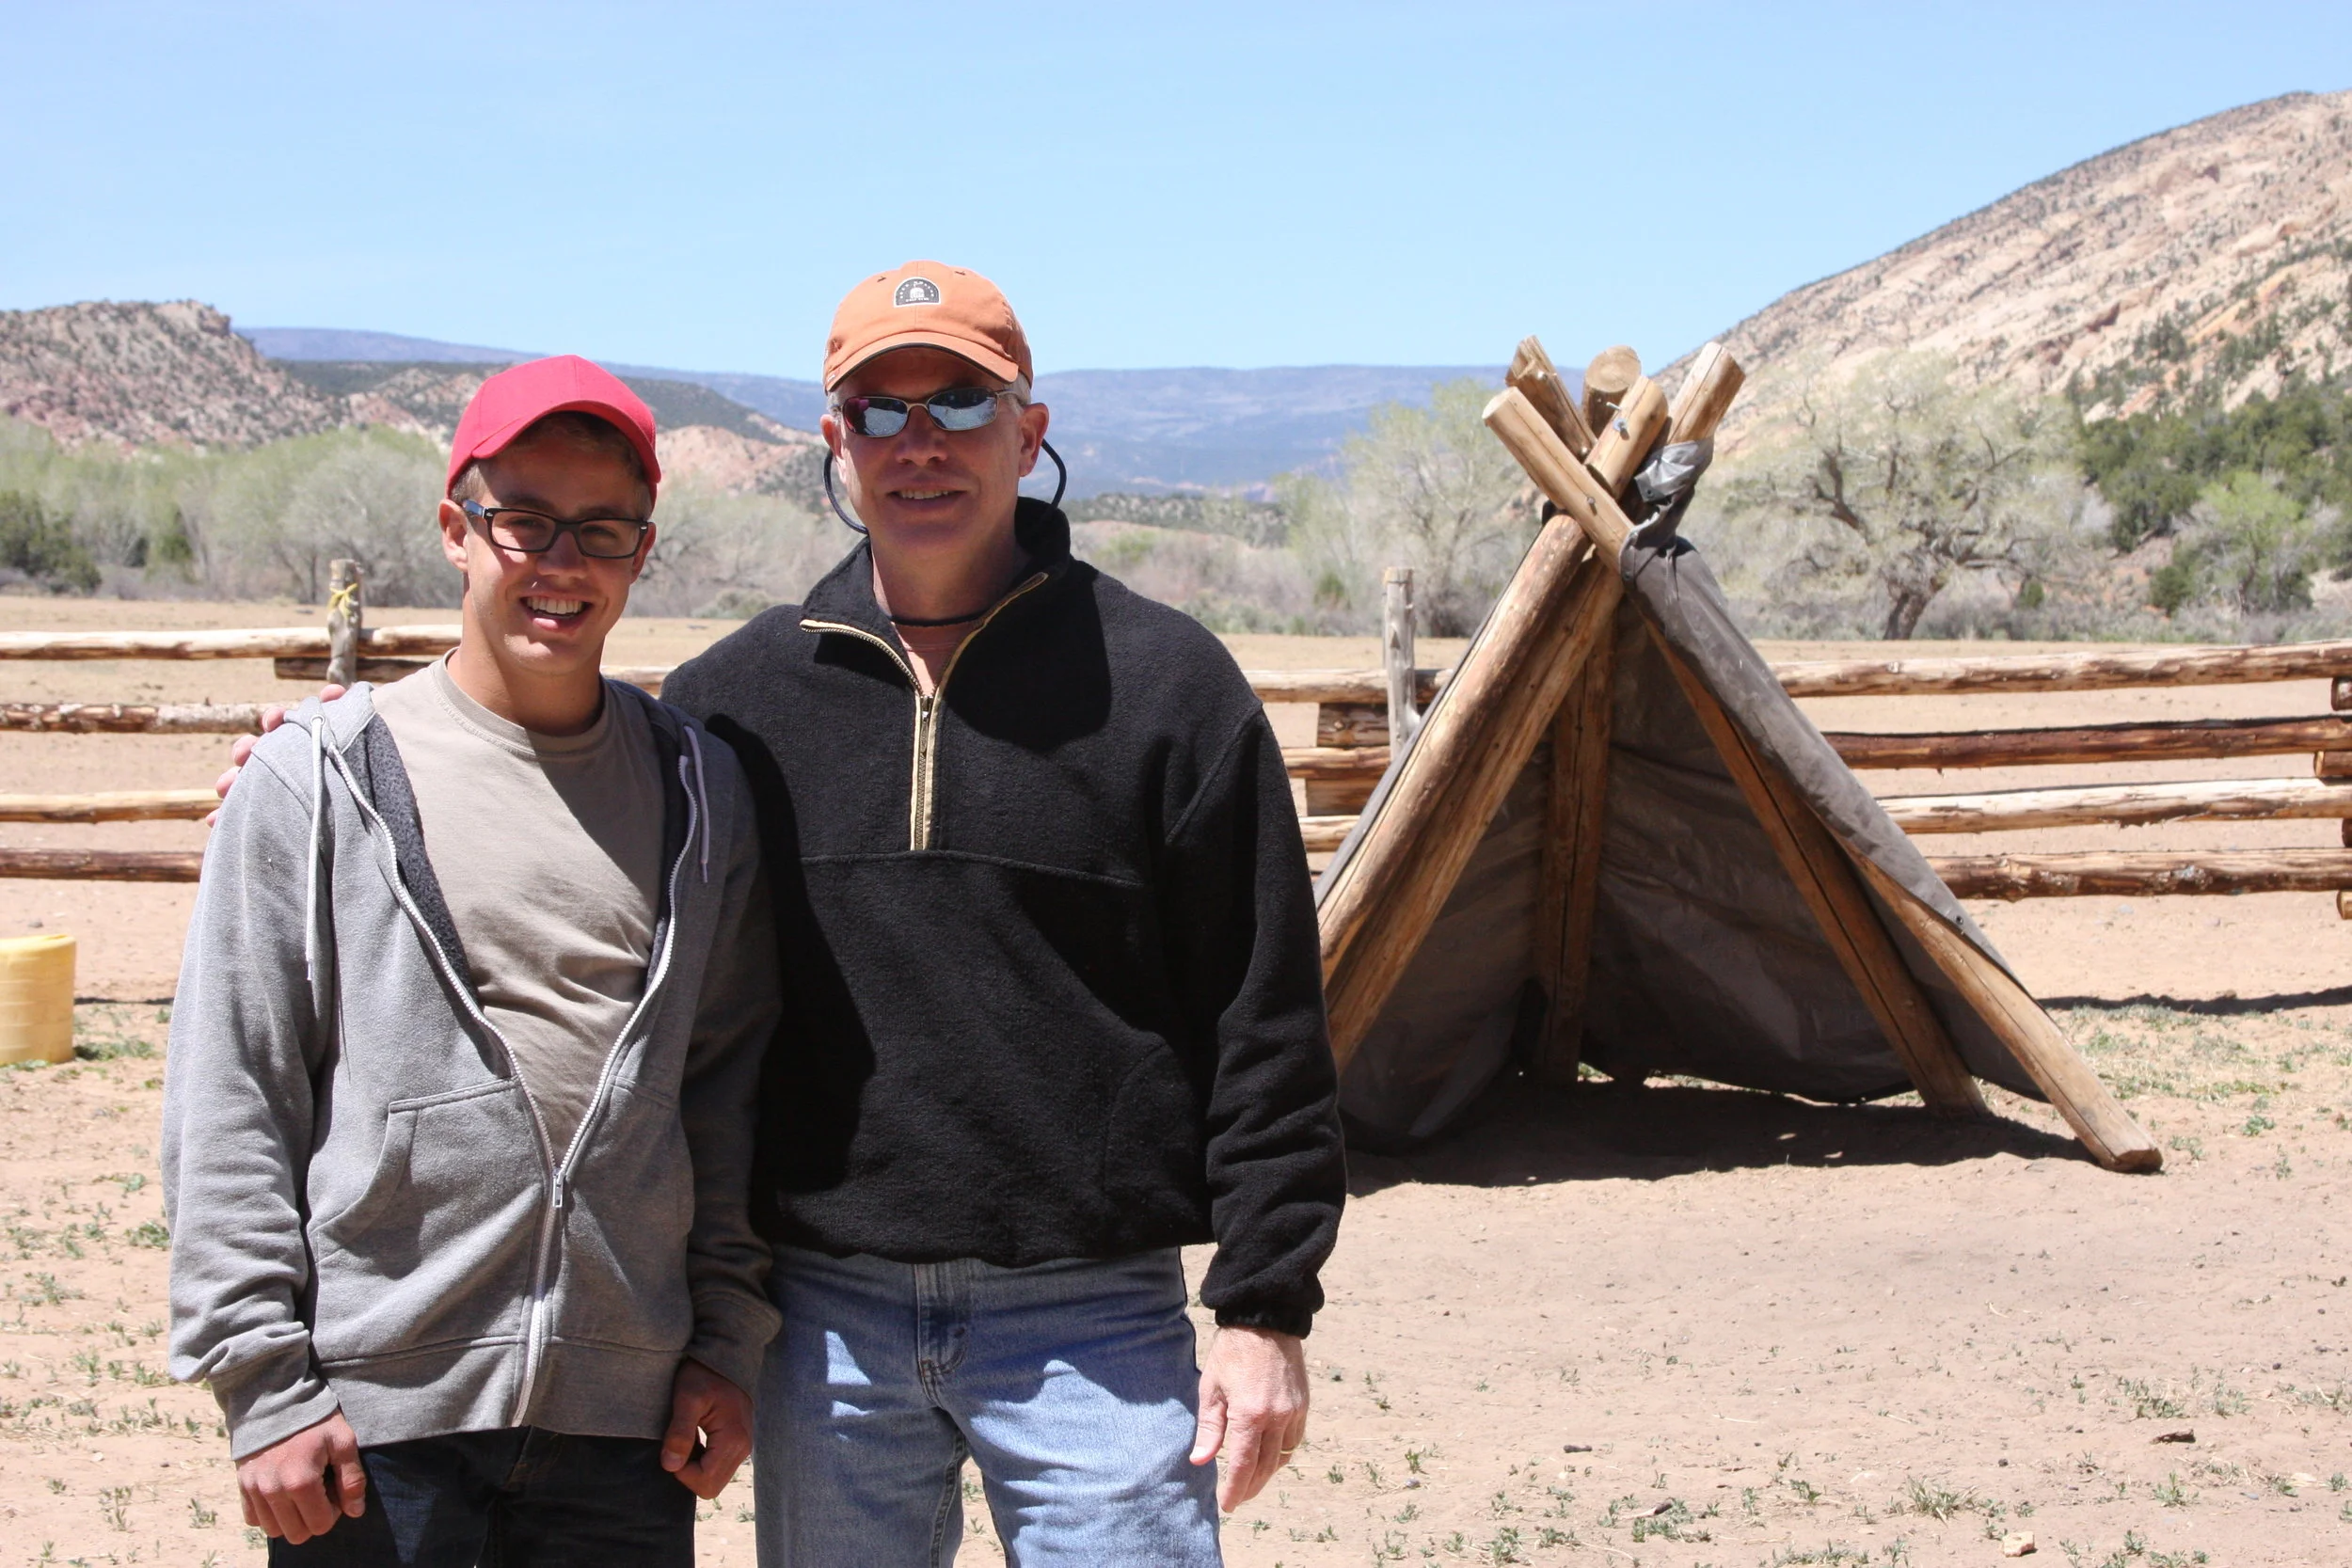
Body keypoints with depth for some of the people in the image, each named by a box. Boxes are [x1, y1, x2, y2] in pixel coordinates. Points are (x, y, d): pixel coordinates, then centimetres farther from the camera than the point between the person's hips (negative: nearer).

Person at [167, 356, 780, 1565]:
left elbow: (733, 1089, 12)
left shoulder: (700, 789, 8)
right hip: (375, 1420, -2)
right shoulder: (322, 779, -1)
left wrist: (728, 1339, 7)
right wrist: (264, 1386, -6)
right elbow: (228, 1103, -2)